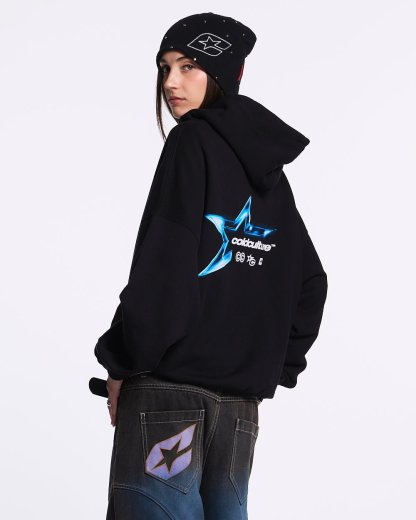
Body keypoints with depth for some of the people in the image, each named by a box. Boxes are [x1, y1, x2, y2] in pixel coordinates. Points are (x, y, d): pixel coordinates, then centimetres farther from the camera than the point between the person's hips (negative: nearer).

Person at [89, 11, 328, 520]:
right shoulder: (269, 166, 17)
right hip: (240, 404, 8)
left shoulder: (192, 141, -5)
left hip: (170, 388, -7)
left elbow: (164, 269, -14)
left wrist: (122, 364, -7)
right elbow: (309, 285, 20)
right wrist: (274, 368, 19)